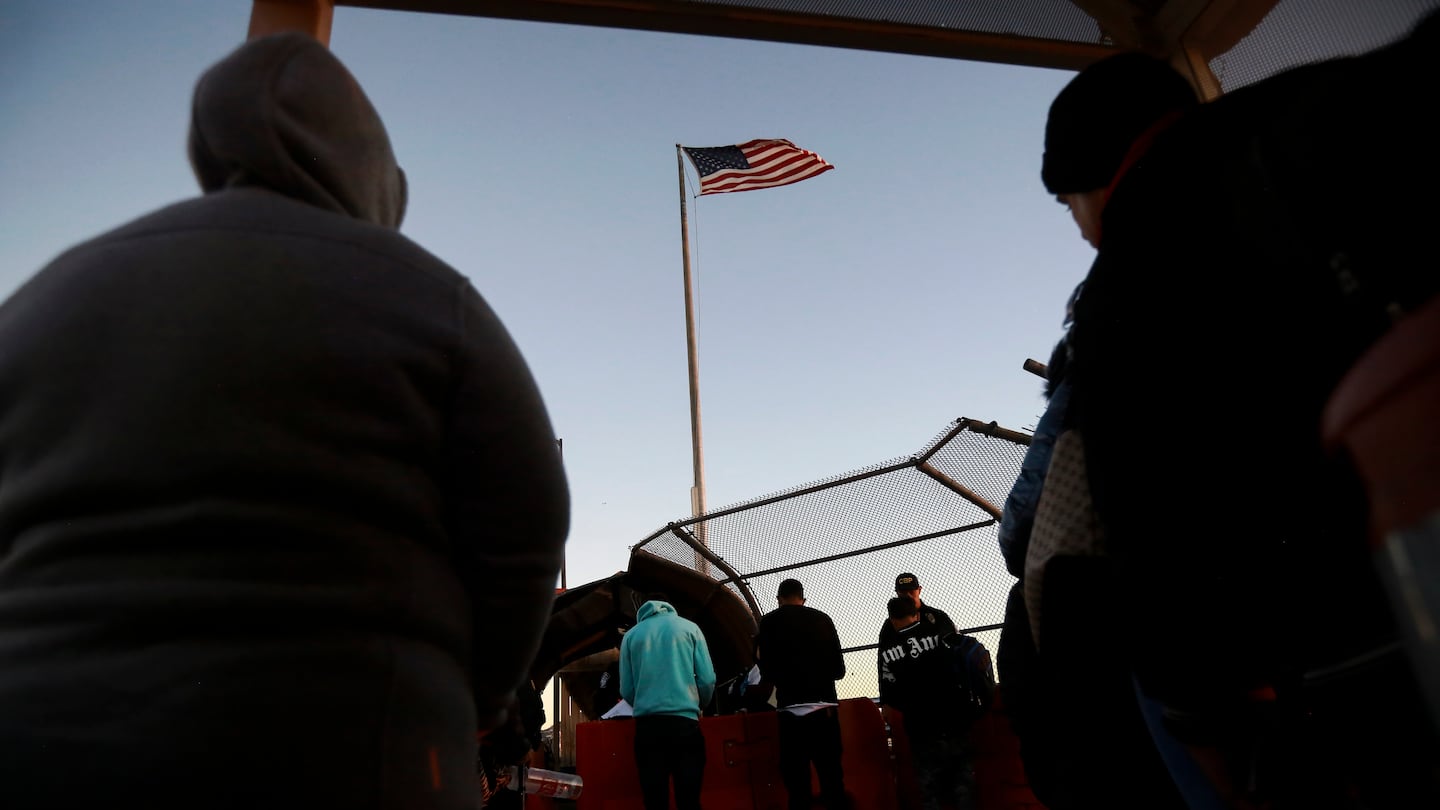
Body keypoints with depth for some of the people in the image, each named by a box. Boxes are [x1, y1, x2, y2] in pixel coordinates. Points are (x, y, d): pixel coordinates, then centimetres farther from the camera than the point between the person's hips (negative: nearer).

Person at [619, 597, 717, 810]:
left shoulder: (631, 635, 13)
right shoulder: (689, 628, 11)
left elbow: (626, 690, 9)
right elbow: (707, 679, 5)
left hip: (647, 724, 1)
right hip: (684, 721, -1)